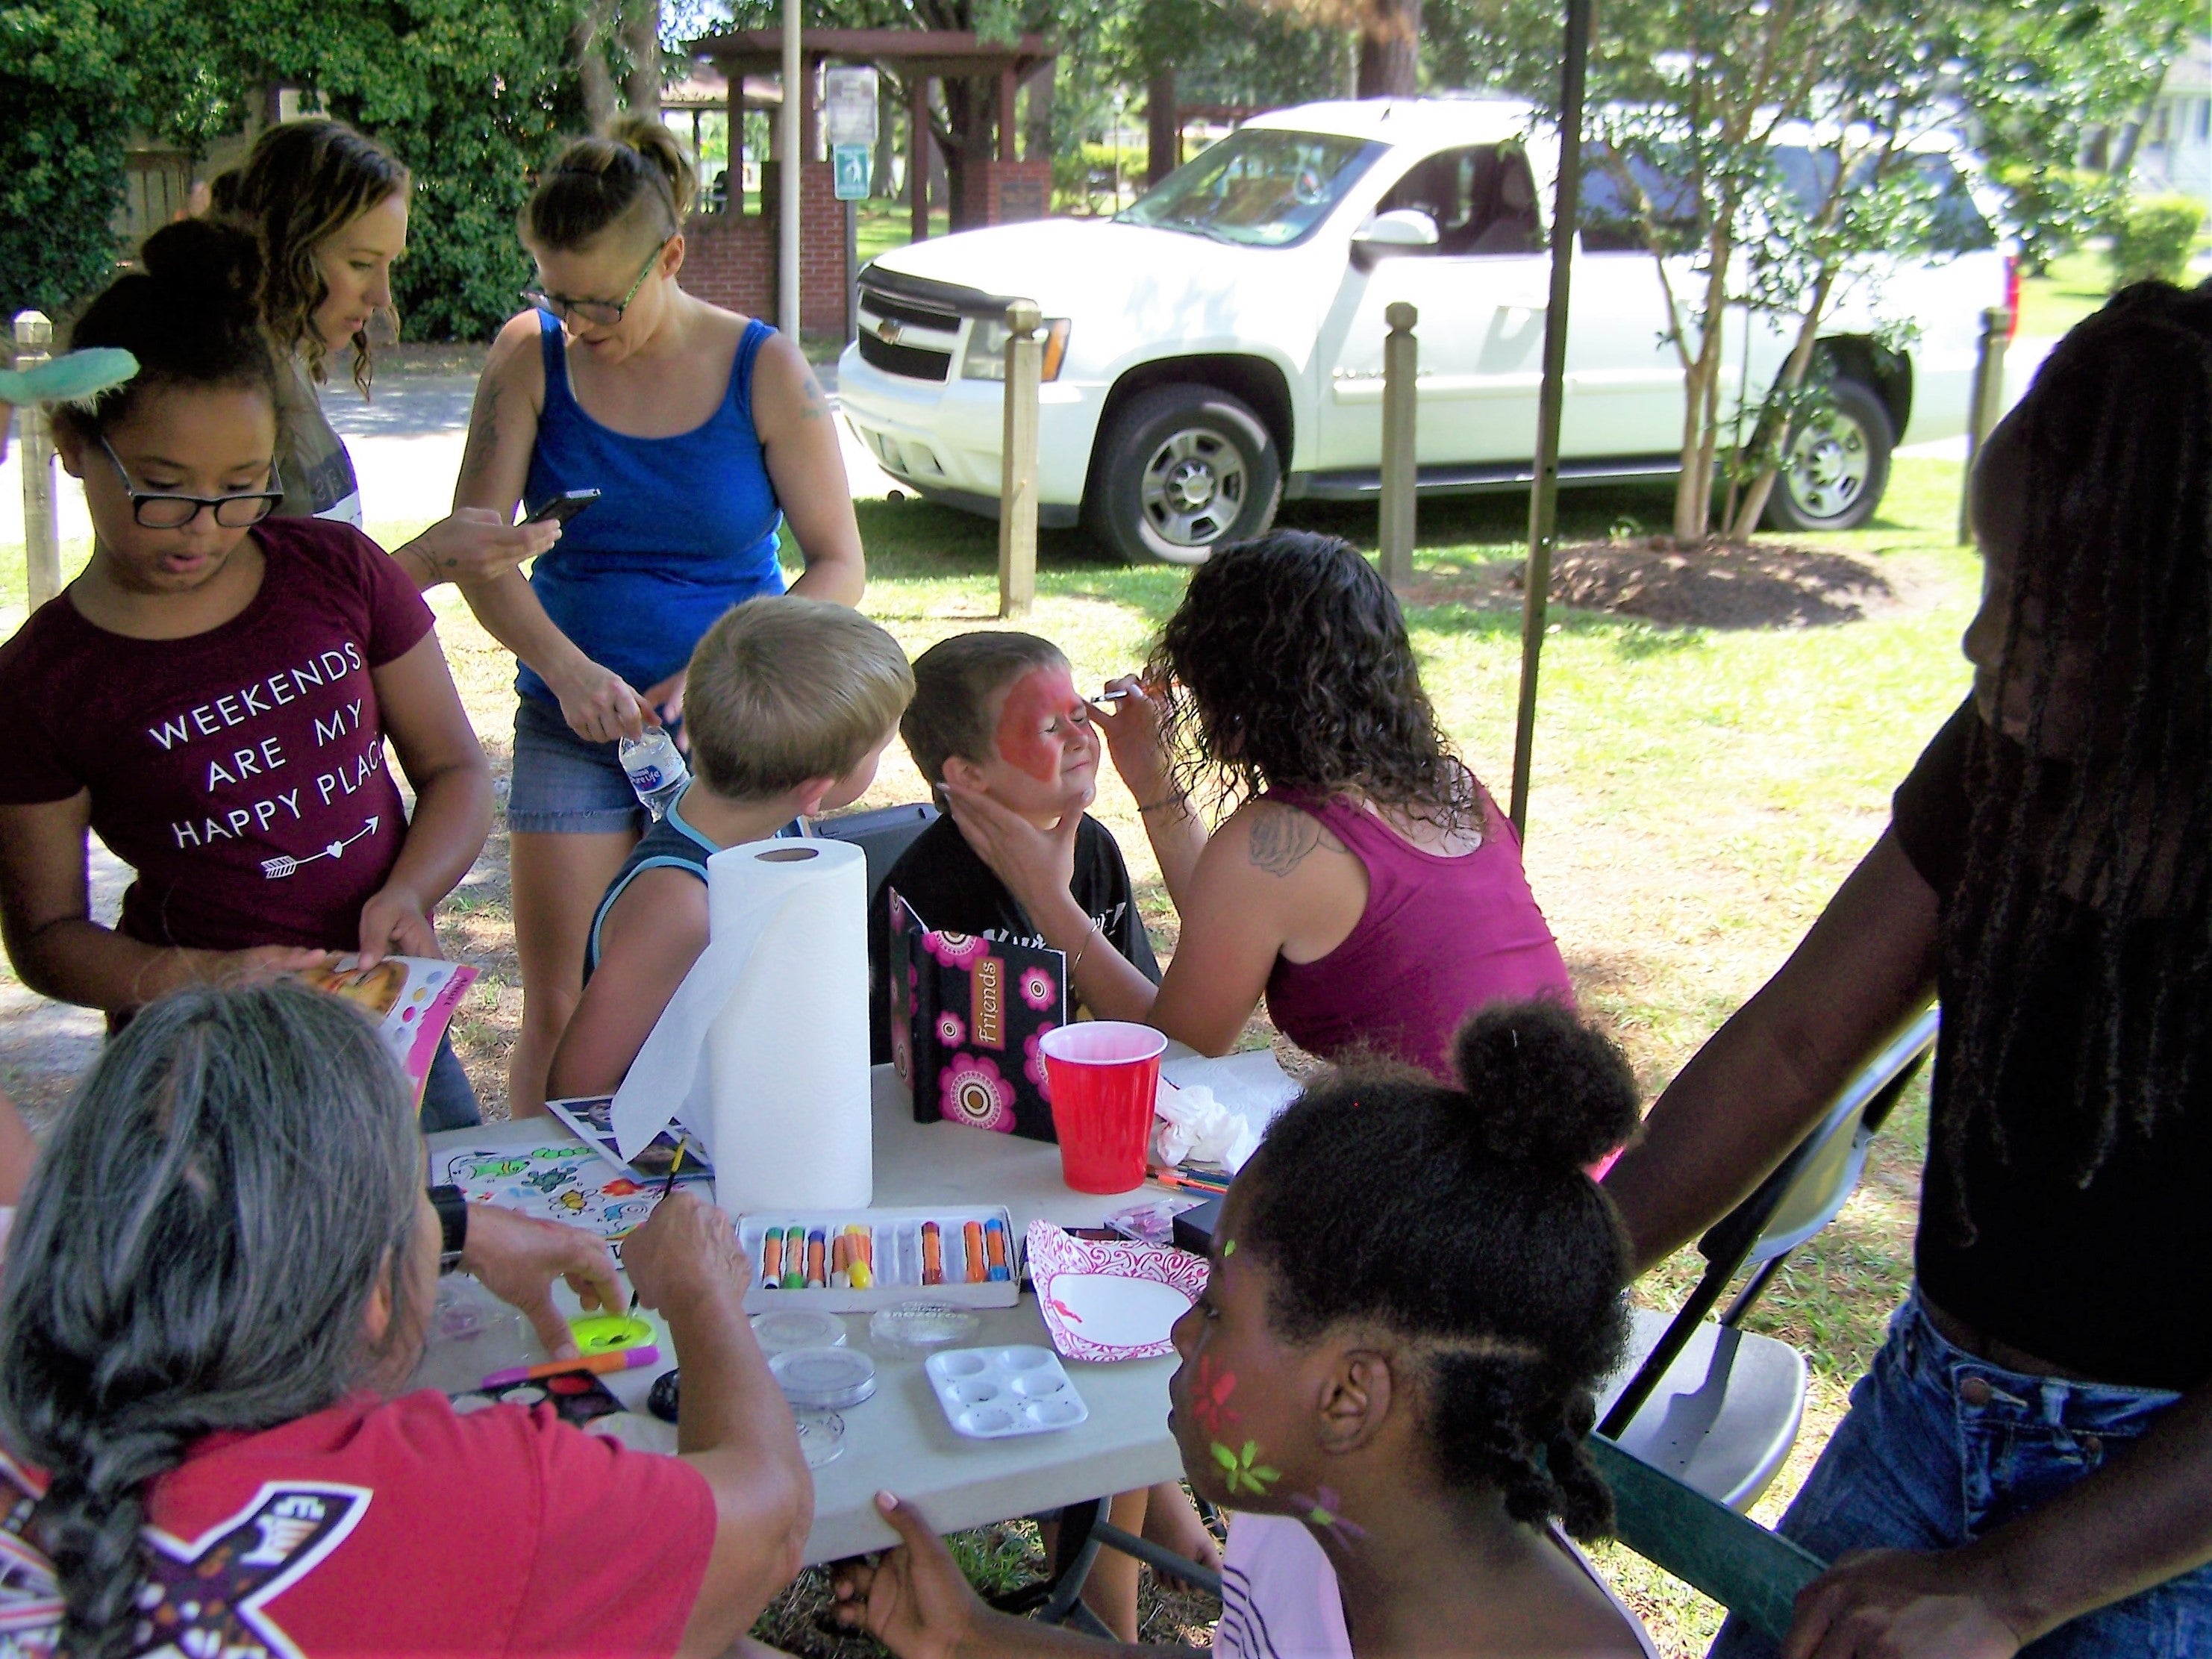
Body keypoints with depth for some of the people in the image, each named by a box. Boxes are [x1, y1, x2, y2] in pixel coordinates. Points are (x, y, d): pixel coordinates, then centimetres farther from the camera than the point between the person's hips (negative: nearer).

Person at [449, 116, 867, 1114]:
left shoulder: (763, 369, -3)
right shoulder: (531, 356, 1)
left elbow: (839, 565, -3)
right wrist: (567, 668, -20)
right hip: (571, 727, 1)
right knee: (559, 1011, 0)